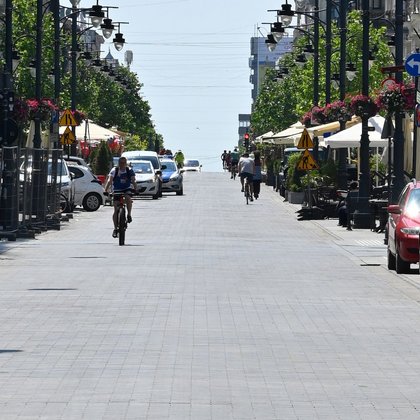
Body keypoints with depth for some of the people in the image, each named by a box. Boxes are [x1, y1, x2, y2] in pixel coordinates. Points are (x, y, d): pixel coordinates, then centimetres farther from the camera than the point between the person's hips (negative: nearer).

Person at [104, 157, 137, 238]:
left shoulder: (129, 170, -8)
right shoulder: (114, 170, -11)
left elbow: (133, 181, -17)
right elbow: (109, 180, -22)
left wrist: (135, 189, -35)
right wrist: (106, 190, -37)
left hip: (126, 190, 0)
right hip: (116, 191, 0)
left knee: (128, 198, -35)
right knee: (116, 210, -6)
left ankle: (129, 215, -14)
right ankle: (115, 229, 3)